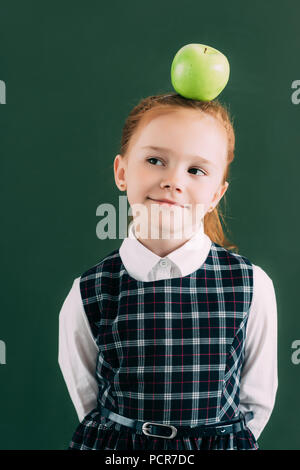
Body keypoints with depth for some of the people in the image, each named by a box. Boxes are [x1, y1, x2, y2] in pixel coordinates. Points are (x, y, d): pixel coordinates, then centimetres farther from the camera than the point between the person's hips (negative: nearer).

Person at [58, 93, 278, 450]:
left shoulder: (253, 287, -14)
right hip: (112, 446, 0)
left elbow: (257, 401, -2)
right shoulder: (86, 296, -15)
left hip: (224, 442, 0)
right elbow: (87, 401, -2)